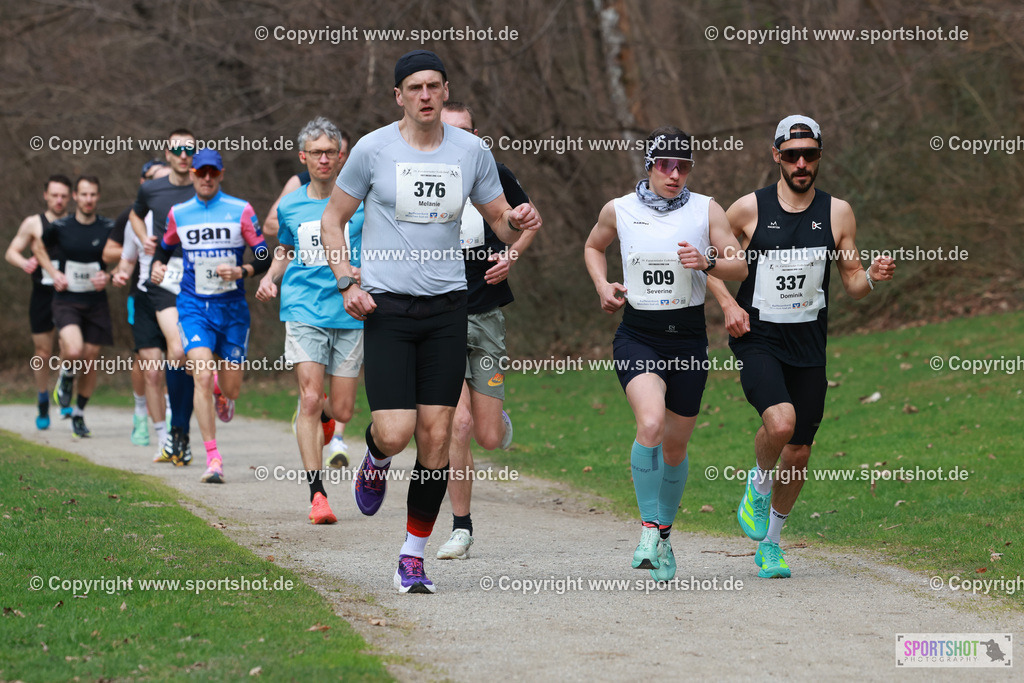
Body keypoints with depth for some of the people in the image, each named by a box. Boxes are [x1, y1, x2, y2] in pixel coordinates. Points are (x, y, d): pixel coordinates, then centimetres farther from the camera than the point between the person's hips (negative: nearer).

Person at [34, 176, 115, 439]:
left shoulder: (109, 228, -1)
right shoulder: (60, 227, -2)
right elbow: (39, 247, 17)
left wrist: (108, 277, -7)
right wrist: (53, 272, 4)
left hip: (96, 302, 2)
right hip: (66, 301, -2)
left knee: (90, 359, 4)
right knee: (73, 351, -25)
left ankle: (79, 414, 22)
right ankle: (67, 374, 11)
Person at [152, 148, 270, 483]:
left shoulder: (241, 211, -2)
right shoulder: (178, 213, 5)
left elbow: (264, 258, -1)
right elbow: (165, 246, 22)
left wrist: (241, 272, -19)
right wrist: (157, 265, 1)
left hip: (232, 307, 0)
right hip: (193, 306, 0)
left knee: (231, 389, 4)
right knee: (202, 376, -19)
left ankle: (220, 392, 46)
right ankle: (213, 459, -15)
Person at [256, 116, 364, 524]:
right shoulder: (289, 207, 9)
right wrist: (269, 278, 5)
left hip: (350, 313, 0)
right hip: (303, 311, 0)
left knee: (342, 412, 2)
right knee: (310, 399, -14)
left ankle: (321, 421, 42)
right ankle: (317, 494, -11)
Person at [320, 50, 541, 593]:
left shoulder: (470, 151, 5)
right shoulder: (373, 149, -2)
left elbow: (500, 221, 15)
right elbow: (332, 220, 7)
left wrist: (518, 222, -9)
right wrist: (347, 283, -6)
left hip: (447, 307, 2)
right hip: (387, 305, -2)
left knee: (436, 436, -1)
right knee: (394, 434, -13)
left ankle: (413, 556, 11)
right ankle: (375, 463, 25)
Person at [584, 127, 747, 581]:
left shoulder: (706, 210, 1)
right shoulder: (619, 210, 2)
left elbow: (740, 268, 1)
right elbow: (593, 247, 21)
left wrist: (707, 262, -19)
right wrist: (602, 285, 4)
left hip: (687, 338, 1)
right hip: (637, 337, -1)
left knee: (675, 447, 8)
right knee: (650, 424, -26)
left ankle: (664, 536, 29)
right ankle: (648, 529, -16)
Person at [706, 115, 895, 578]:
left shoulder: (837, 213, 2)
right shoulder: (749, 209, -4)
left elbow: (852, 285, 7)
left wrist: (872, 277, -16)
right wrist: (728, 304, -6)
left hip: (808, 346, 3)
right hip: (757, 339, -3)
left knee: (798, 453, 5)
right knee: (781, 422, -29)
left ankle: (770, 542, 28)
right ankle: (758, 482, 4)